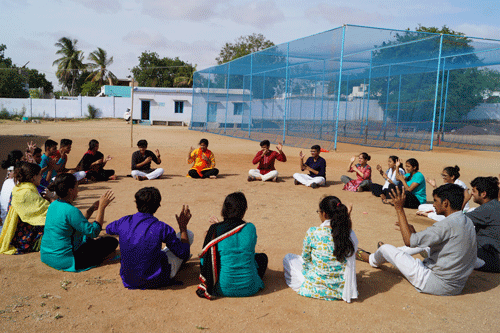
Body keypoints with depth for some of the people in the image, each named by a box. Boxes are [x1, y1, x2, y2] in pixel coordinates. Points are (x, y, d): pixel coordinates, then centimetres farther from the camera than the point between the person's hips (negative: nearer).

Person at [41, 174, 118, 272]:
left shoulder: (54, 205, 3)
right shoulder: (71, 211, -26)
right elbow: (93, 232, -23)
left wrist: (91, 209, 7)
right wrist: (102, 207, -19)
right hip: (64, 261, -10)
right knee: (112, 242, -1)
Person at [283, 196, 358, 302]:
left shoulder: (313, 233, -22)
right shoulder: (350, 234, -14)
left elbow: (305, 258, -7)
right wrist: (348, 219, 2)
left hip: (317, 287, -3)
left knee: (288, 258, 18)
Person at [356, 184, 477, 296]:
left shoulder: (448, 225, -24)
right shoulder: (467, 222, 5)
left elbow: (409, 241, -22)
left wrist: (399, 209, -17)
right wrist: (414, 233, 11)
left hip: (438, 284, -9)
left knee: (385, 248, 3)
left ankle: (372, 259, 38)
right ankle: (391, 254, 45)